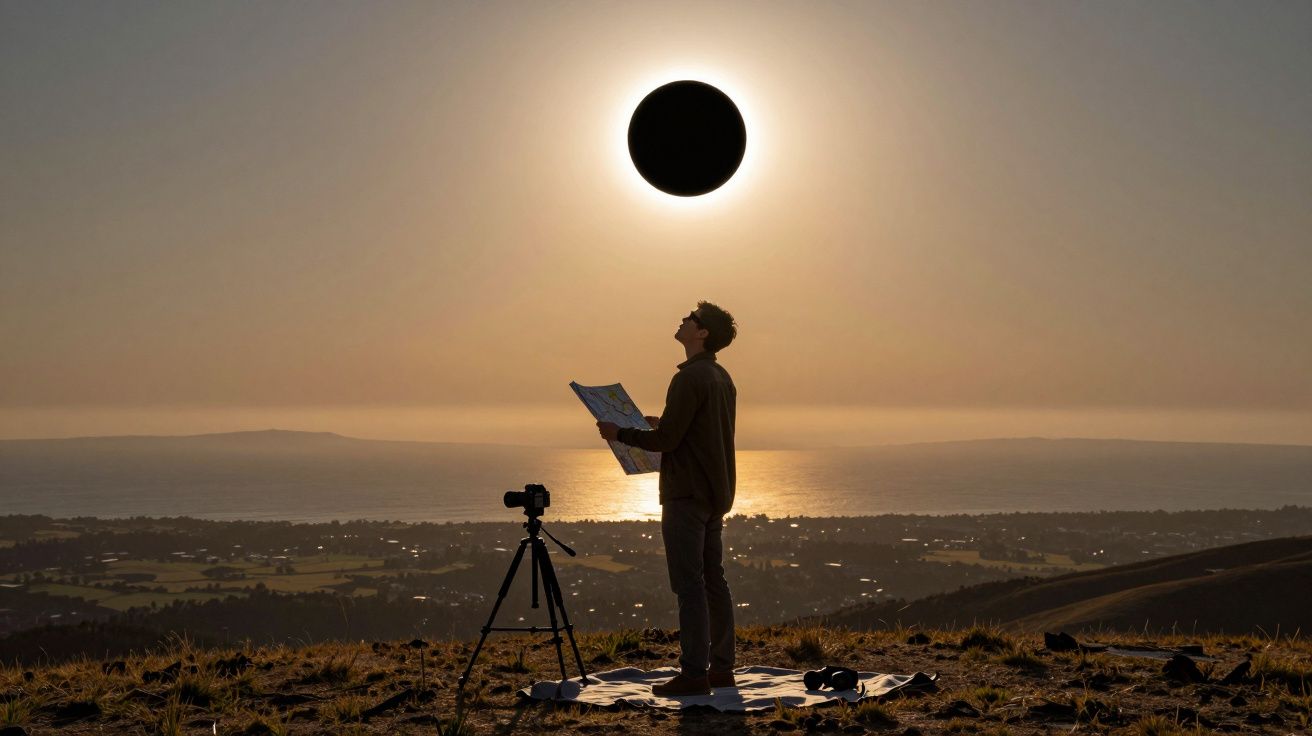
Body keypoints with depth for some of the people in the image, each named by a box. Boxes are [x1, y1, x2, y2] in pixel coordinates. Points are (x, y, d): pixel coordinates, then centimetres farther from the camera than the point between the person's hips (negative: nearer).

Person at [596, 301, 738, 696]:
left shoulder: (690, 378, -15)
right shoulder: (722, 378, 14)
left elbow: (666, 440, -17)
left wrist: (620, 434, -4)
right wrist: (663, 424, 29)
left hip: (687, 496, -10)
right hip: (716, 494, 10)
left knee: (689, 585, -7)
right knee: (713, 580, 12)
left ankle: (694, 673, -6)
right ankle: (721, 667, 16)